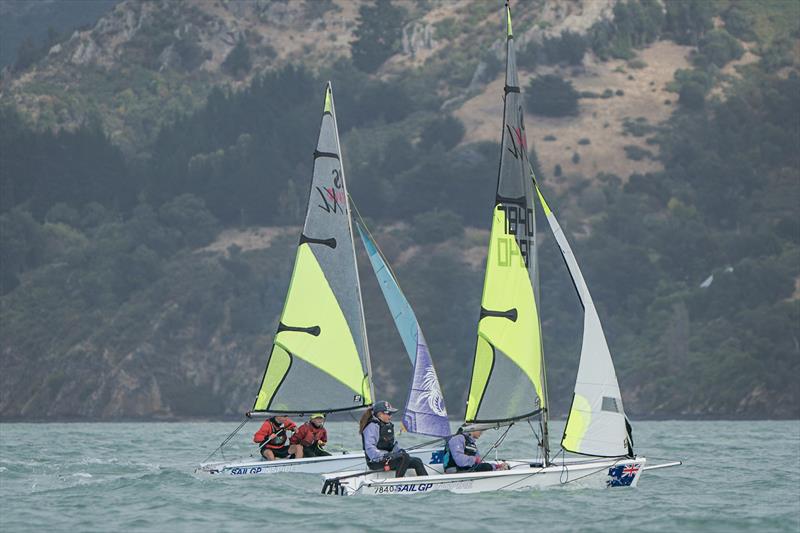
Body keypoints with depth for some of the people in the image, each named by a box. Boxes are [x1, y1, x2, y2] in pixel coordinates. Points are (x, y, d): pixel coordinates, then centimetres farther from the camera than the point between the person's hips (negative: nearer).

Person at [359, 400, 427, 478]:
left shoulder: (388, 425, 17)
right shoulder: (372, 426, -12)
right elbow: (370, 449, -21)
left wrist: (400, 450, 5)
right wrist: (385, 455, -29)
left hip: (388, 457, 10)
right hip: (376, 462, -10)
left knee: (416, 461, -2)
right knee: (404, 457, -30)